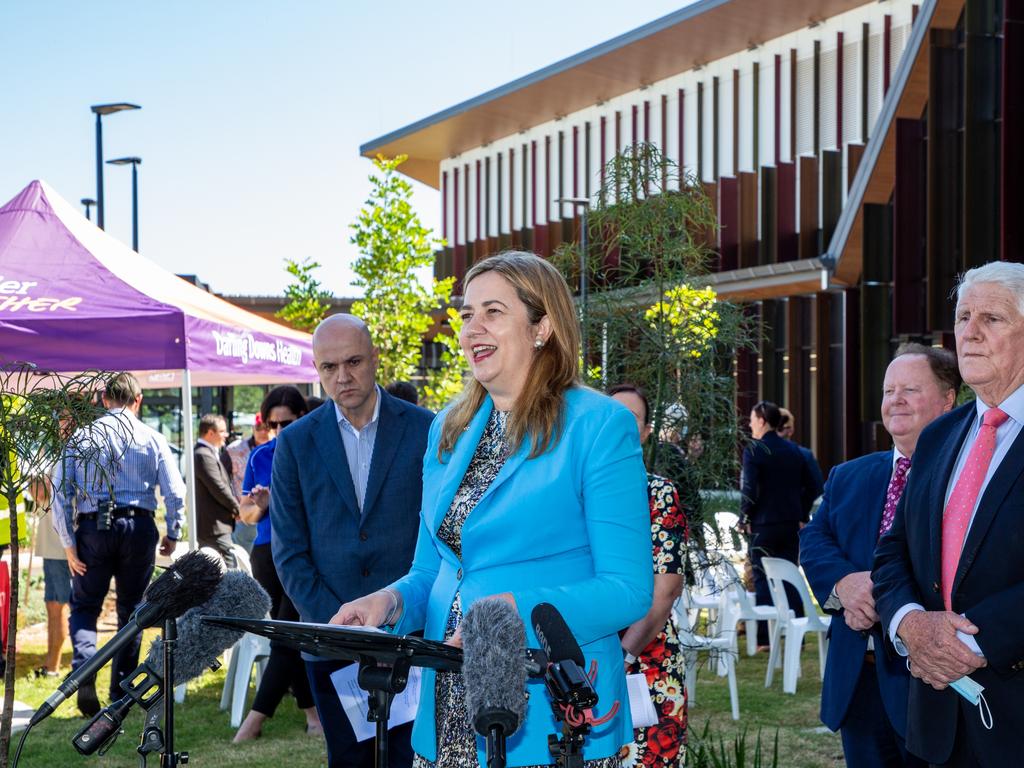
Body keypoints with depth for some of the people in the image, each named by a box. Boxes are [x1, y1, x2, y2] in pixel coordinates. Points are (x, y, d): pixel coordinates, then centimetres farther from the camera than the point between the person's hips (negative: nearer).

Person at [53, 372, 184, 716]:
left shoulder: (81, 437, 3)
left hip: (92, 528, 0)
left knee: (84, 606, 11)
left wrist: (69, 544, 0)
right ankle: (121, 691, 16)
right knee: (131, 609, 13)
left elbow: (61, 491, -2)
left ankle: (83, 670, -16)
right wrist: (172, 534, 11)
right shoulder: (152, 439, 3)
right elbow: (175, 492, -3)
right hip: (138, 528, 0)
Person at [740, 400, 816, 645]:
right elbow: (809, 486, 13)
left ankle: (765, 638, 0)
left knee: (763, 580, 1)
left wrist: (745, 518, -5)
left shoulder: (754, 450, -10)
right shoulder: (793, 450, 10)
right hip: (791, 524, 5)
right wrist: (801, 516, 17)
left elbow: (749, 489, -17)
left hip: (764, 524, -5)